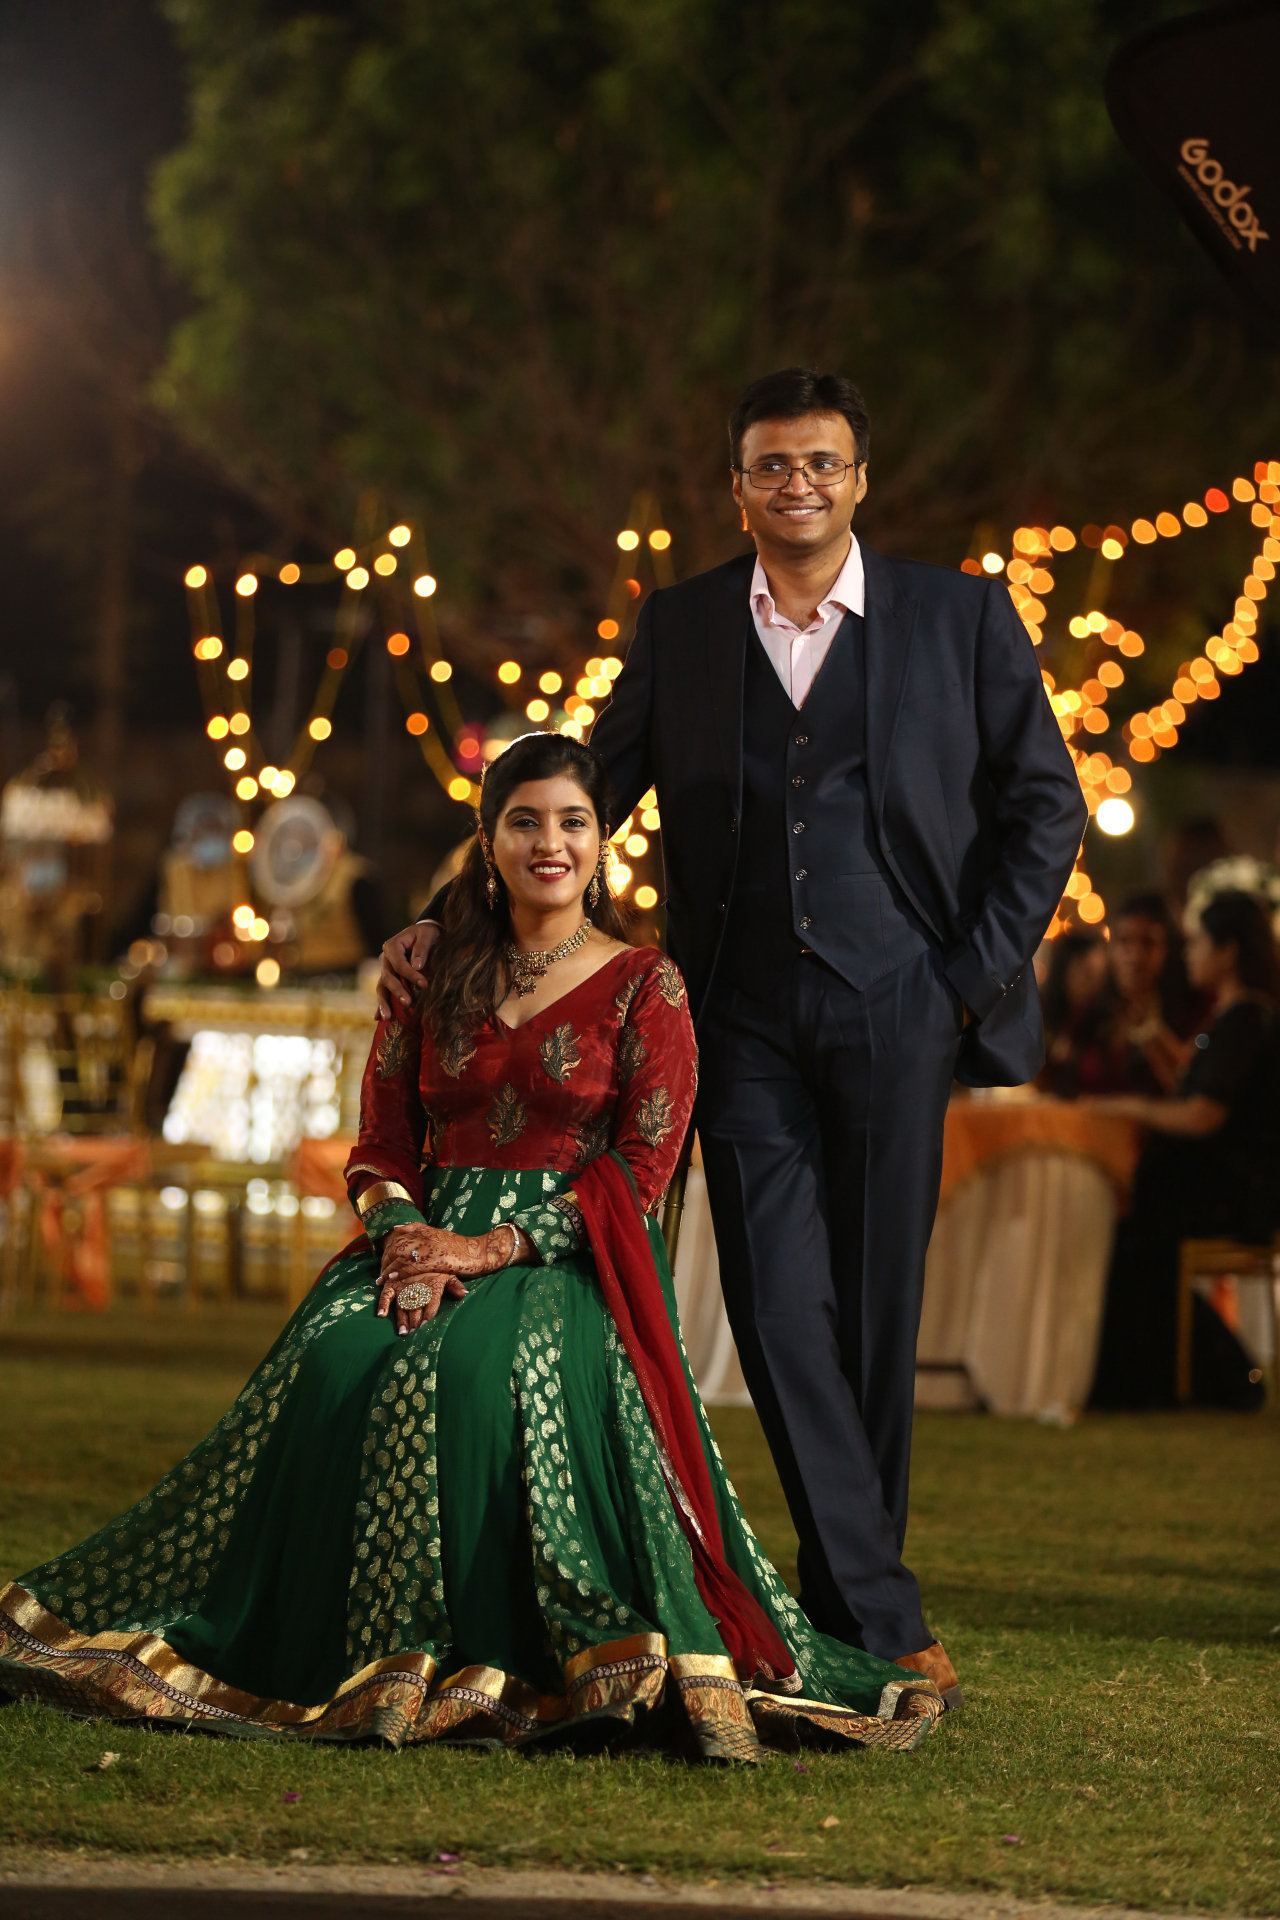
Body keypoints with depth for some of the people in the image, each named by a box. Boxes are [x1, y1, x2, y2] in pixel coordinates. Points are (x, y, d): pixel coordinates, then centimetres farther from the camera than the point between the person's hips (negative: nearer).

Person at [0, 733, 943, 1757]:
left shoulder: (646, 987, 5)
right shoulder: (438, 977, 16)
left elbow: (640, 1171, -4)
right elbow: (382, 1145, 13)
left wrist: (493, 1247, -15)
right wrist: (402, 1232, -11)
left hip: (574, 1258, -3)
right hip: (433, 1241, 4)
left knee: (484, 1371, -37)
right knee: (337, 1361, -30)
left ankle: (479, 1658, -31)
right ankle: (361, 1655, -23)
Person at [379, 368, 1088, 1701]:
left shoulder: (960, 617, 3)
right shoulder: (681, 627, 9)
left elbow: (1044, 804, 6)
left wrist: (975, 976, -2)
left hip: (894, 1005, -1)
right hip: (745, 1016, 1)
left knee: (876, 1305, 2)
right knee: (777, 1304, -7)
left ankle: (848, 1590, 16)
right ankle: (882, 1616, -6)